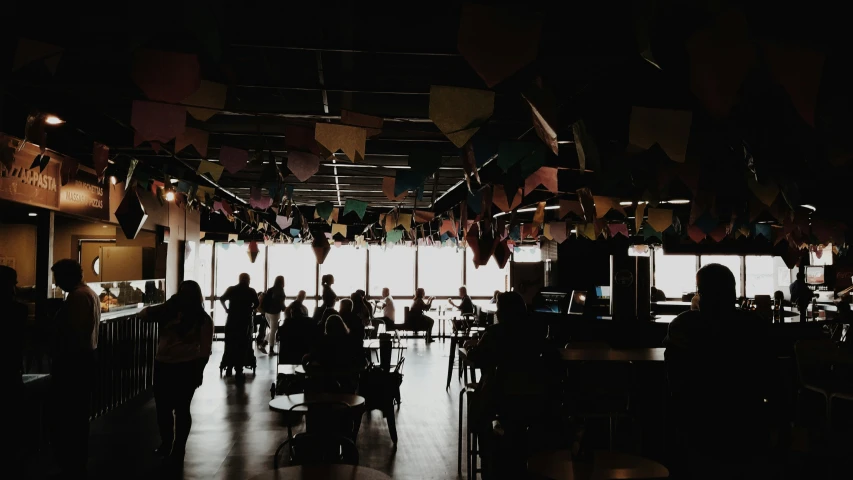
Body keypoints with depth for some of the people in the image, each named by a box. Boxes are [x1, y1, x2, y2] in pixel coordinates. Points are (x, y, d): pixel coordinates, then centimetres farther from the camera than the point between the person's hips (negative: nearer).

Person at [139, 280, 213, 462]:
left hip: (186, 368, -4)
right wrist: (168, 305, -6)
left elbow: (205, 348, -5)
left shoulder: (203, 318, -4)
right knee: (163, 407, 12)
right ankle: (166, 444, 30)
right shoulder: (169, 311, 8)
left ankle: (179, 447, 17)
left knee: (181, 408, 3)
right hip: (163, 365, 5)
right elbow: (143, 315, 2)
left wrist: (199, 371, -11)